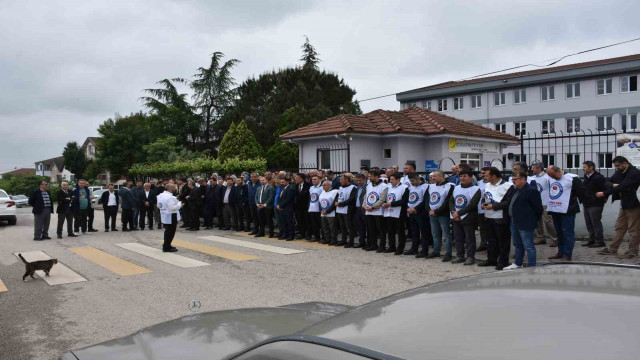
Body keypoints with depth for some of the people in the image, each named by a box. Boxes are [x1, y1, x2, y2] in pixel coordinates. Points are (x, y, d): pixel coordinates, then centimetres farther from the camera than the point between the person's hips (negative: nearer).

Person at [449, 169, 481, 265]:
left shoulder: (475, 189, -8)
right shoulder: (456, 188, 11)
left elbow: (472, 205, -16)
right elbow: (451, 201, 9)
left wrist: (459, 213, -17)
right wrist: (454, 212, -9)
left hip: (469, 219, -6)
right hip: (456, 219, 6)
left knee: (470, 238, 1)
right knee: (458, 238, 11)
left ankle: (470, 257, 10)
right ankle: (460, 256, 22)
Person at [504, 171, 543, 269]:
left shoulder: (531, 191, -15)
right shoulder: (515, 190, 12)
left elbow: (538, 208, -14)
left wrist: (533, 220, -5)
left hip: (525, 224, -9)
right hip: (514, 222, 9)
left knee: (528, 246, -1)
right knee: (518, 245, 19)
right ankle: (518, 264, 31)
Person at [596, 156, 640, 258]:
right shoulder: (619, 172, 8)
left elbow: (622, 187, -25)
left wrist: (604, 193, -26)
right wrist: (612, 185, -17)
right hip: (624, 205, 9)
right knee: (619, 227, 12)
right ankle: (612, 249, 18)